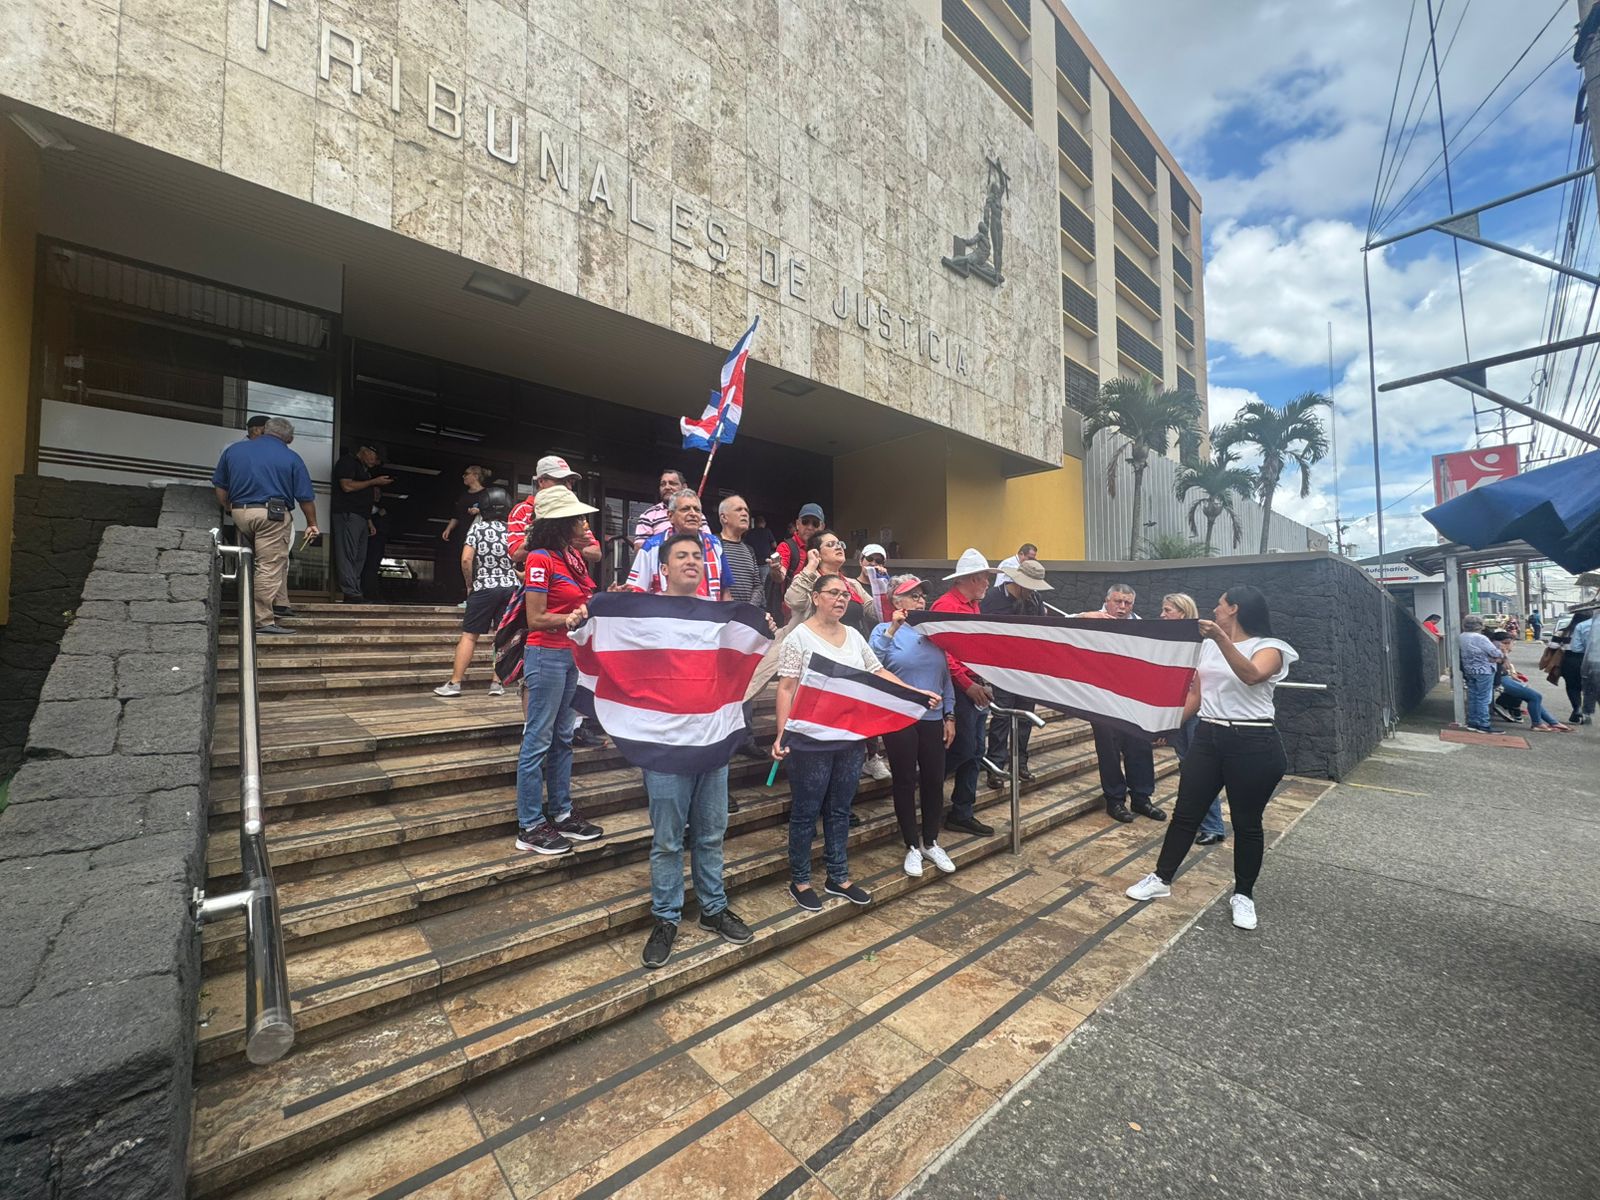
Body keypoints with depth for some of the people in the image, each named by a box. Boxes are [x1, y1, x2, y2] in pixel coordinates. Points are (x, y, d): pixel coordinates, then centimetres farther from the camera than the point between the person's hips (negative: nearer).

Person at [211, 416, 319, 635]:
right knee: (270, 568, -4)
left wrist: (229, 508, 31)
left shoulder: (233, 450, 14)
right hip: (273, 514, -5)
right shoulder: (291, 458, 2)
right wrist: (312, 524, 13)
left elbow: (220, 487, 16)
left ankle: (278, 603, 18)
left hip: (240, 513, 5)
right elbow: (306, 497, 1)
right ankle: (264, 621, -3)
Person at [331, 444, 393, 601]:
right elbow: (347, 486, -13)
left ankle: (355, 592, 3)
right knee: (348, 554, -13)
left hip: (361, 517, 9)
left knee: (360, 558, 3)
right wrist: (374, 481, -7)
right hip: (348, 514, -9)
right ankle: (350, 592, -18)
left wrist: (369, 521, 21)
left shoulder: (364, 470, 27)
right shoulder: (347, 461, 2)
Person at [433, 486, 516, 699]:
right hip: (511, 587, 3)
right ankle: (497, 683, 8)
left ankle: (454, 683, 3)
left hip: (484, 588, -2)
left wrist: (469, 584, 2)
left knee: (469, 635, 3)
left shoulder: (478, 527, -1)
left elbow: (466, 559, -10)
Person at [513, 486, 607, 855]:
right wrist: (569, 618, -24)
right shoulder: (540, 559, -13)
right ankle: (530, 827, 10)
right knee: (538, 741, -1)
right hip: (546, 655, -9)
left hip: (571, 653, 9)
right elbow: (536, 620, -14)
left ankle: (561, 814, 25)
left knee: (563, 738, 14)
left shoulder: (571, 557, 12)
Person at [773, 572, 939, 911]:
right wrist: (782, 734, -19)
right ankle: (800, 880, 25)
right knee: (806, 812, 8)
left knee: (840, 810, 16)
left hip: (850, 738, 6)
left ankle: (838, 877, 31)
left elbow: (879, 673, 10)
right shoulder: (799, 637, -9)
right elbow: (786, 688, -12)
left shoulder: (854, 635, 9)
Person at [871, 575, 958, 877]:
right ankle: (912, 846, 25)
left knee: (934, 780, 11)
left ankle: (931, 842, 31)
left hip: (933, 718, 4)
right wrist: (891, 631, -26)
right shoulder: (885, 630, -4)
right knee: (905, 782, 8)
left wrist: (950, 716, 8)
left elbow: (945, 676, 11)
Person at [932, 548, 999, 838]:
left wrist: (983, 683, 10)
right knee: (964, 748, -7)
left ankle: (963, 814, 20)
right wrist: (968, 684, -20)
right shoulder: (945, 606, -13)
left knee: (974, 751, 10)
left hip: (975, 687, 9)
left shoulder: (972, 605, 16)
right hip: (959, 689, -9)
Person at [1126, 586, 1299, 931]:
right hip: (1208, 737, 5)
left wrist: (1222, 638, -41)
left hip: (1253, 744, -5)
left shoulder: (1269, 648, -6)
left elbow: (1251, 676, -30)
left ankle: (1243, 895, 27)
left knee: (1246, 822, 8)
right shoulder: (1207, 645, 10)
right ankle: (1162, 878, 20)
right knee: (1185, 813, 8)